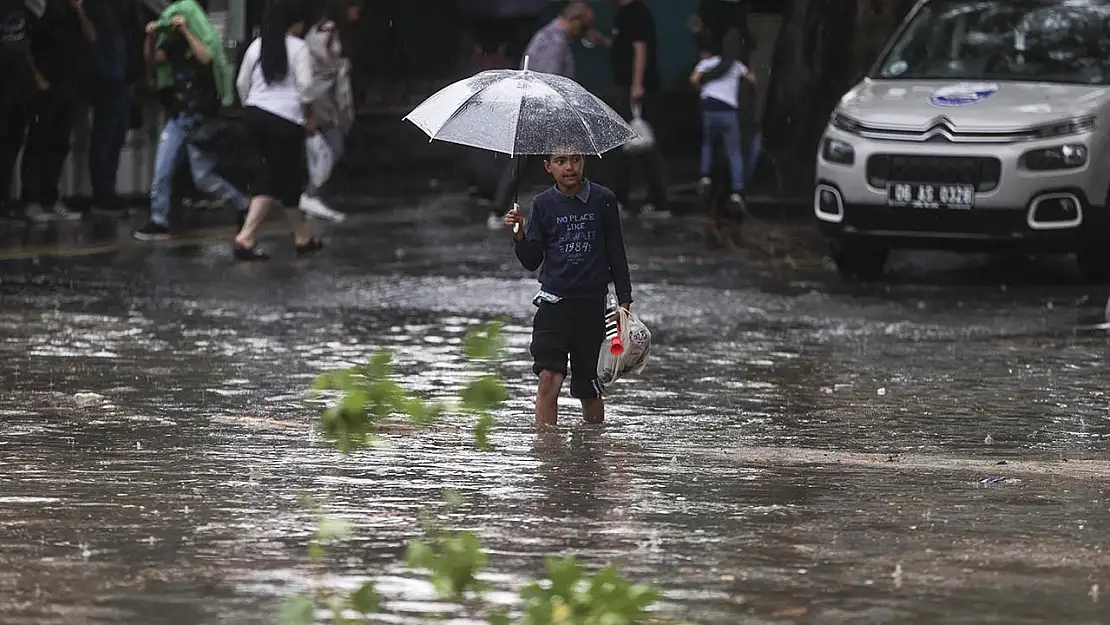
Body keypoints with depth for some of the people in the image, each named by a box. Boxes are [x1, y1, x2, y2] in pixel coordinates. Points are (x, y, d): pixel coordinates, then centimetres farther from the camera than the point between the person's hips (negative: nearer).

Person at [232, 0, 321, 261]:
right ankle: (245, 238, -14)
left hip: (256, 115, 7)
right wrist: (310, 117, 0)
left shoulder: (257, 46, 11)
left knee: (288, 176, 18)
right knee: (273, 180, -3)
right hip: (285, 119, -7)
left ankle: (302, 235, 26)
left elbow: (242, 83, 12)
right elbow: (305, 86, -11)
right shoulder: (298, 48, -5)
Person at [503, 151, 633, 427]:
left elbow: (616, 254, 8)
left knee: (588, 386, 7)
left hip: (592, 303, 0)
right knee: (548, 378, -14)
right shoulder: (543, 204, 4)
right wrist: (520, 235, -14)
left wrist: (624, 301, 6)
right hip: (554, 301, 0)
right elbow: (531, 262, 4)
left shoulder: (603, 200, 2)